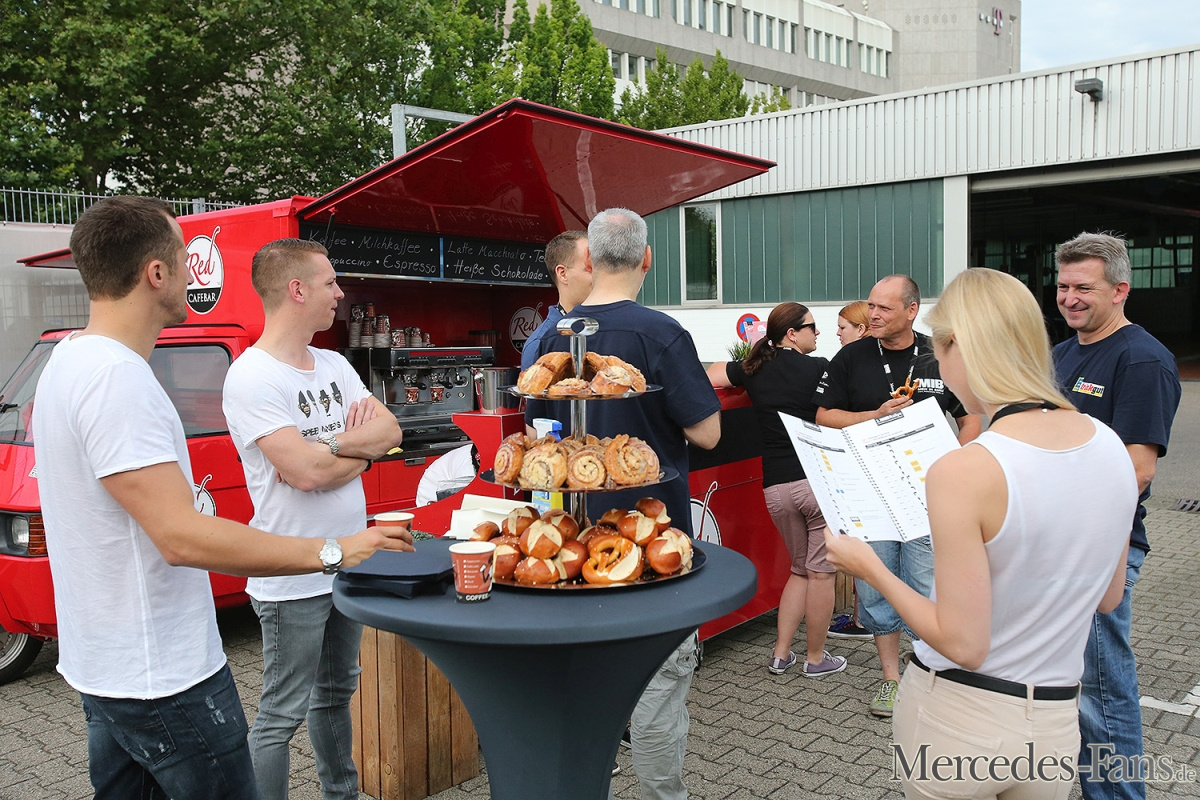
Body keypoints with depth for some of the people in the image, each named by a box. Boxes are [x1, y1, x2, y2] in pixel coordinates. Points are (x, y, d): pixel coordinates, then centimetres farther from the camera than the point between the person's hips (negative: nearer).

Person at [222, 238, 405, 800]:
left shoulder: (334, 365, 8)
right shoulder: (251, 378, -17)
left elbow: (390, 431, 1)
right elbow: (305, 472, -25)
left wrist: (333, 445, -17)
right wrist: (362, 448, -6)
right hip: (294, 580, -8)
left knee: (337, 692, 22)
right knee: (282, 715, 1)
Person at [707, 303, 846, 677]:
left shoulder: (755, 370, 7)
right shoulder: (818, 368, -5)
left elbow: (708, 376, 17)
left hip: (776, 488, 5)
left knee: (801, 569, 22)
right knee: (821, 572, 8)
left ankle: (780, 654, 21)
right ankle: (815, 658, 19)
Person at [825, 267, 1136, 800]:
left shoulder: (963, 472, -25)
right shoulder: (1111, 447, -5)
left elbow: (964, 646, -20)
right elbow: (1107, 597, 8)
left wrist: (868, 567, -10)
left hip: (957, 720, -5)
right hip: (1054, 722, 5)